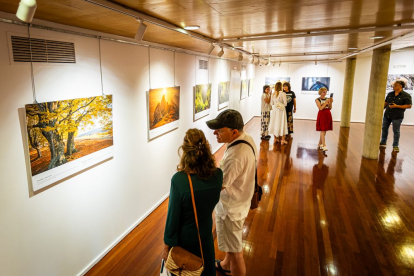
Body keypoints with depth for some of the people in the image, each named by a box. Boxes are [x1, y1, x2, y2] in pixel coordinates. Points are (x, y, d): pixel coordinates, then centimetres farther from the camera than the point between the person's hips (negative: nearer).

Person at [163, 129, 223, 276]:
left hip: (184, 239, -3)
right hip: (206, 236, 4)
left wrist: (167, 245, -4)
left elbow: (173, 217, -20)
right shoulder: (218, 174, -17)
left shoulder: (179, 179, -29)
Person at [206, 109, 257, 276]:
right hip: (237, 201, 10)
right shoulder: (247, 138, -7)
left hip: (230, 207, -10)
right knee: (230, 243, 33)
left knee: (235, 252, 12)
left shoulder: (236, 156, -36)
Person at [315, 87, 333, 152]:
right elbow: (320, 108, -14)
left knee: (324, 131, 8)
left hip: (328, 115, 5)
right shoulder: (317, 100, -4)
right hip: (322, 115, -5)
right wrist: (326, 102, -17)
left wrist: (330, 102, -9)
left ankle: (320, 143, 22)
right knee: (322, 130, -9)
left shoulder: (327, 99, 9)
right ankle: (324, 145, -9)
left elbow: (330, 108, 6)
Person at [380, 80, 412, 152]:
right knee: (384, 128, 12)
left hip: (397, 116, -5)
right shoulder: (390, 94, 9)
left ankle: (395, 145, 13)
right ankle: (383, 142, 27)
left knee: (396, 131, 1)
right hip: (387, 115, 5)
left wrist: (397, 106, -18)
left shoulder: (406, 95, -6)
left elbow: (409, 105, -10)